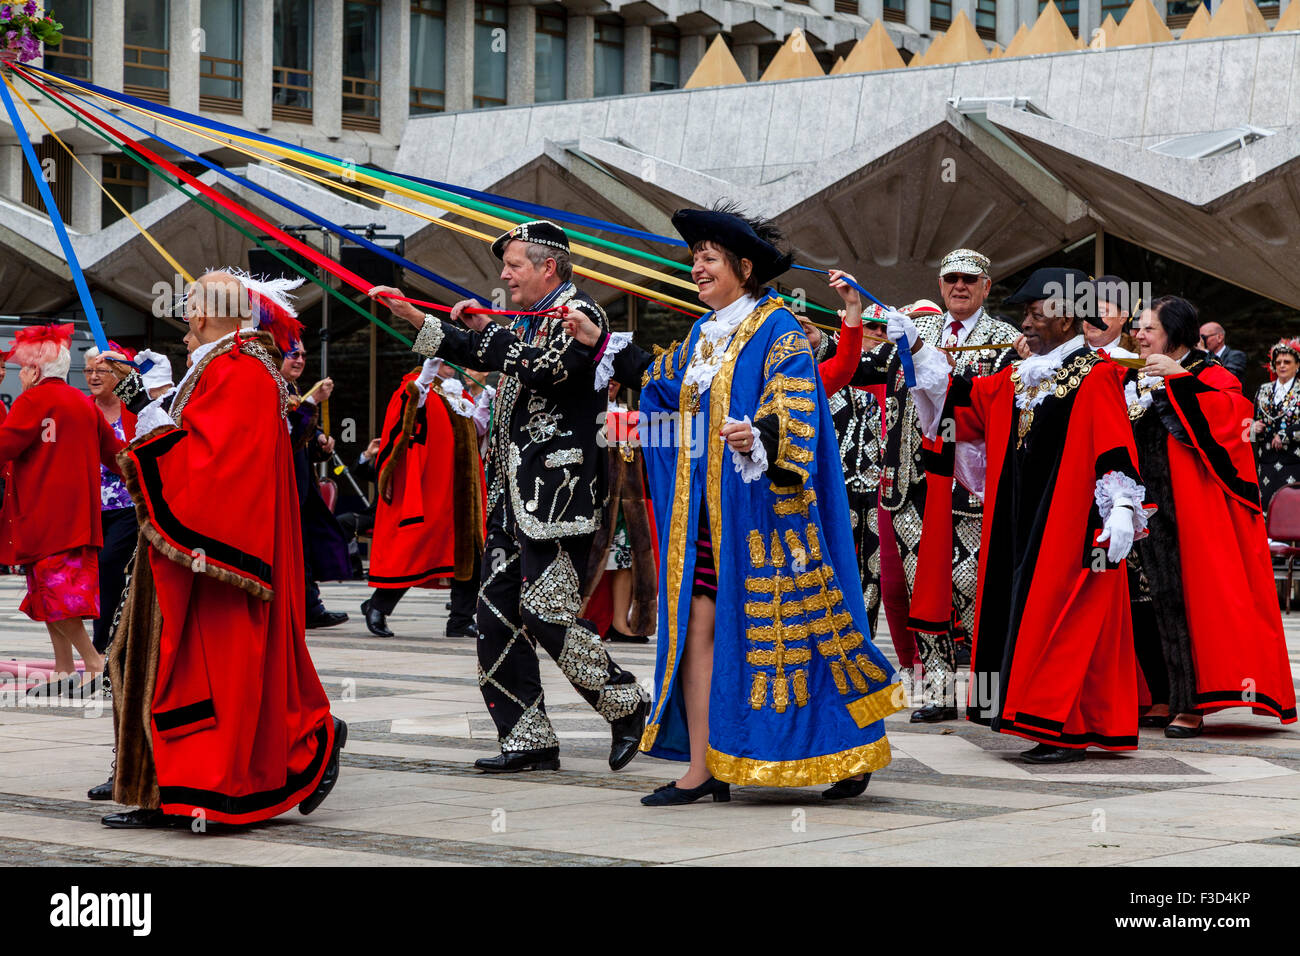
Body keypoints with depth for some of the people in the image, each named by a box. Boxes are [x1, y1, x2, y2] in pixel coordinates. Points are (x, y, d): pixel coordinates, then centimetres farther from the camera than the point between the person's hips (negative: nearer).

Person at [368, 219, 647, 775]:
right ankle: (529, 739, 10)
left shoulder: (578, 313, -8)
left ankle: (625, 705, 6)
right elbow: (481, 355, 28)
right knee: (497, 615, 5)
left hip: (556, 494, -9)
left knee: (545, 612, -12)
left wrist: (487, 330, -15)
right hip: (514, 494, 9)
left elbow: (544, 368, -24)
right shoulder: (528, 322, 17)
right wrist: (414, 318, 22)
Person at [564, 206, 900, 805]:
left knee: (778, 626, -3)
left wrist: (761, 435, -40)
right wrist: (604, 346, 34)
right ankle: (702, 770, 1)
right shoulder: (703, 334, 17)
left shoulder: (777, 328, -7)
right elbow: (665, 381, 34)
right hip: (704, 509, 7)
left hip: (759, 507, -7)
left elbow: (795, 406, -20)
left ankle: (852, 753, 11)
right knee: (697, 625, 0)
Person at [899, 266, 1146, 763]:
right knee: (1031, 618, 7)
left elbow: (1115, 449, -15)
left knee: (1063, 620, -8)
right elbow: (964, 397, 21)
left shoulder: (1095, 376, -8)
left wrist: (1121, 509, -23)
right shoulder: (1020, 379, 15)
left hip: (1071, 525, -8)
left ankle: (1069, 728, -5)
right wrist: (915, 347, 16)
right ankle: (1058, 725, 11)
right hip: (1025, 522, 8)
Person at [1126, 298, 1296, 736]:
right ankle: (1165, 697, 11)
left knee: (1188, 593, -7)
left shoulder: (1208, 376, -2)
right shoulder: (1136, 380, 16)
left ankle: (1193, 704, -4)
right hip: (1147, 507, 6)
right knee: (1158, 596, 4)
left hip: (1191, 502, -6)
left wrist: (1179, 378, -23)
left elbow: (1230, 413, -21)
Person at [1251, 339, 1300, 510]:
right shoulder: (1264, 390, 15)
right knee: (1266, 503, -3)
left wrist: (1284, 435, -13)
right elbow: (1253, 418, 19)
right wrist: (1254, 427, -2)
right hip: (1267, 461, 4)